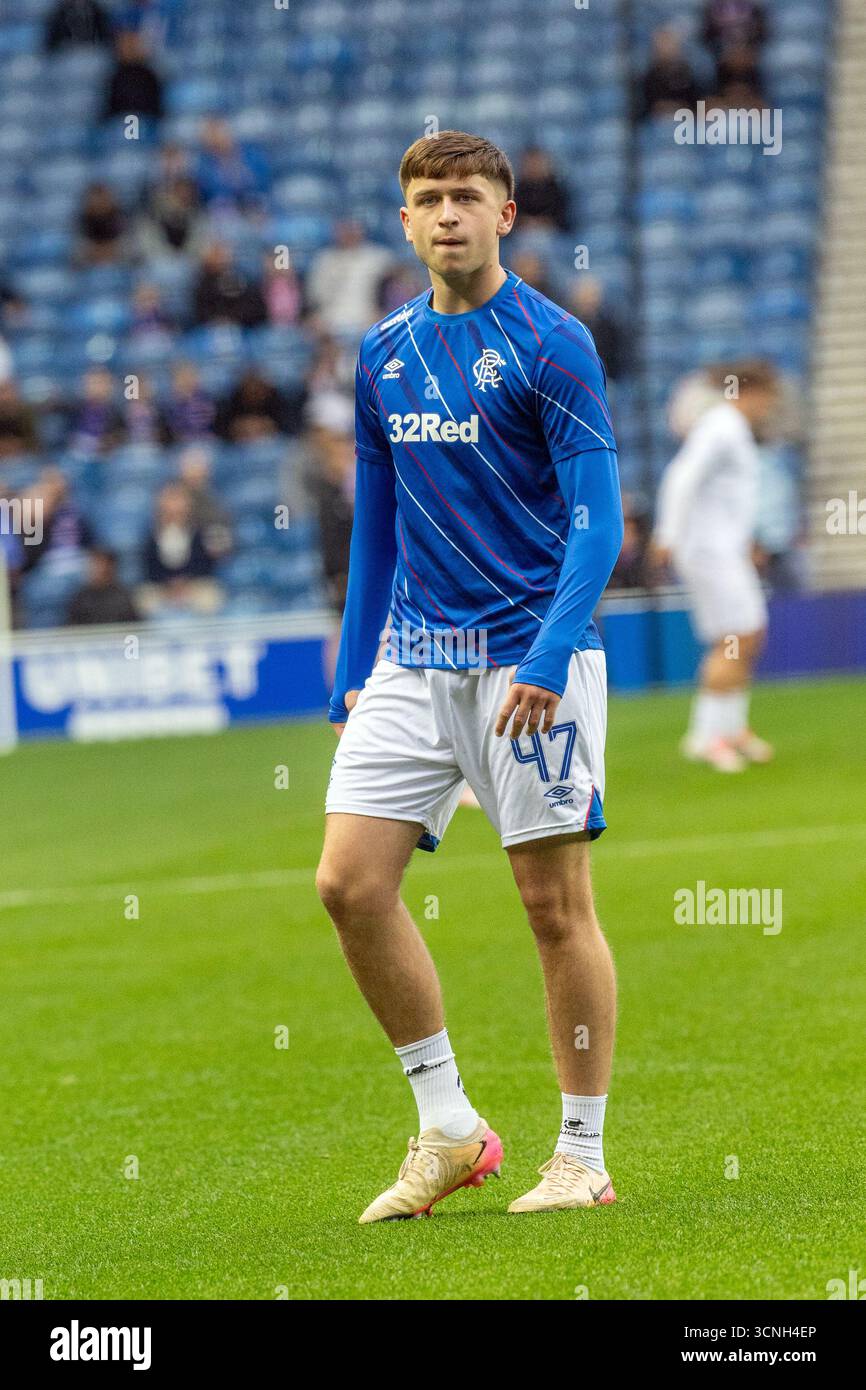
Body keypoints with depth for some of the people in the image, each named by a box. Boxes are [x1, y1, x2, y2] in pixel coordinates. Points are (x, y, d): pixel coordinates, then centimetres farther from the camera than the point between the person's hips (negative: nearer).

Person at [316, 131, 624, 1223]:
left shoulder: (550, 345, -7)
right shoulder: (384, 354, 11)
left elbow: (598, 519, -11)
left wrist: (548, 658, -22)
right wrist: (353, 674, 15)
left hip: (530, 659, -5)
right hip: (413, 660, 6)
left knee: (556, 905, -2)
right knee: (350, 881, -5)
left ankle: (581, 1159, 8)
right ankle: (447, 1131, 6)